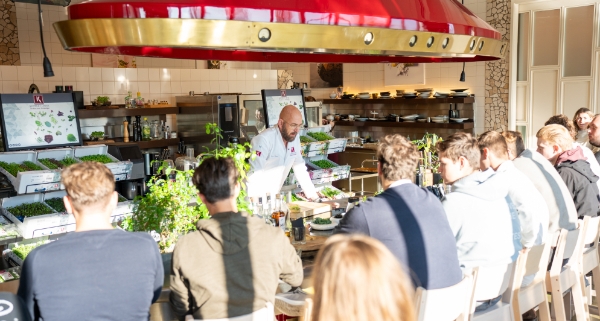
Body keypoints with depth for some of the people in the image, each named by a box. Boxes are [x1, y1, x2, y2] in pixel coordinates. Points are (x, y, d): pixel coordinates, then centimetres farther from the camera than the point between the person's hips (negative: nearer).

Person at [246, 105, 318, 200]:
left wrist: (313, 197, 5)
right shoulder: (264, 139, -22)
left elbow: (301, 170, 8)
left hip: (274, 196, 6)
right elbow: (254, 176, -27)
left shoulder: (295, 138, 0)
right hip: (255, 197, -6)